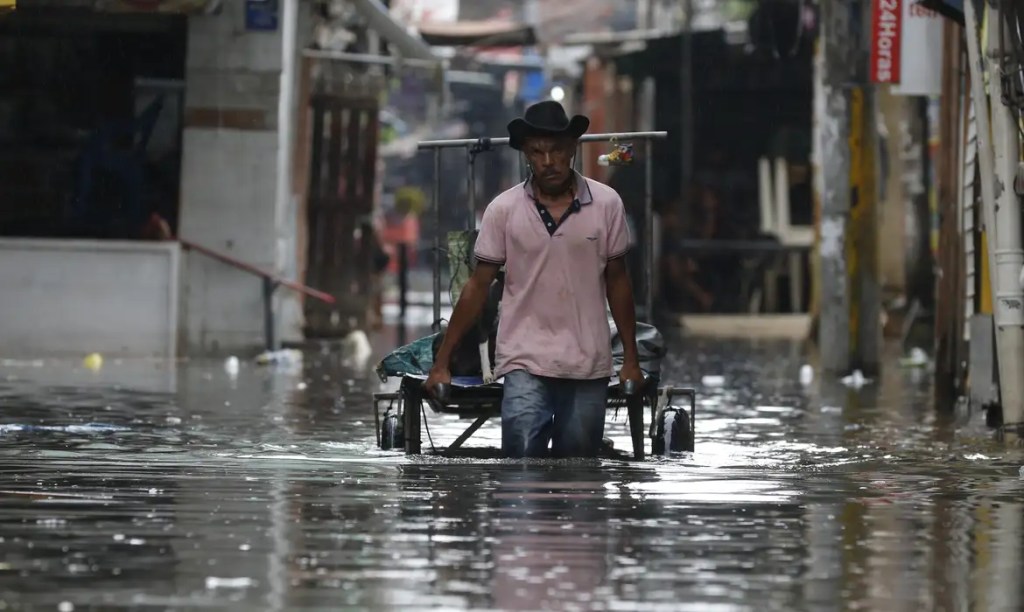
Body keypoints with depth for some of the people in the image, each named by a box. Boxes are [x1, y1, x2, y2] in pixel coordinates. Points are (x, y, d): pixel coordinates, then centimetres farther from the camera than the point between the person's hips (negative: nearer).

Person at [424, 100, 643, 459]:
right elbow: (478, 288, 4)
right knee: (523, 457, -18)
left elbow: (617, 282, 10)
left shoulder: (606, 204, 0)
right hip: (525, 363, -1)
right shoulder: (503, 210, -2)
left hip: (589, 366, 1)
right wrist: (442, 363, 2)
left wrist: (631, 359, 10)